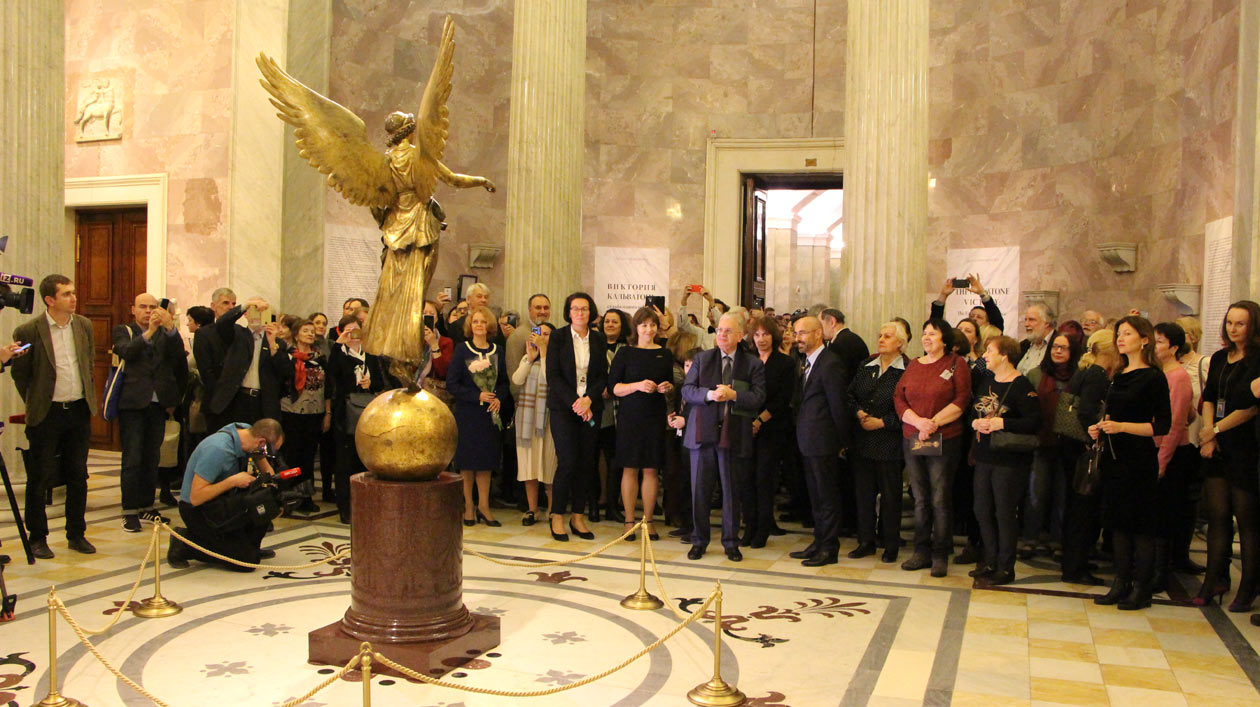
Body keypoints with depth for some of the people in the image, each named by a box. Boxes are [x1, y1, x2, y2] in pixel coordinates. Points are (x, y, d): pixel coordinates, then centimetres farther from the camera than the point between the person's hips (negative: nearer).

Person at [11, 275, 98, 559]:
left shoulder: (84, 325, 4)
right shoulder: (28, 330, -11)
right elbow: (20, 374, 0)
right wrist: (35, 404, 4)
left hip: (79, 410, 4)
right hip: (47, 414, -4)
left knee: (78, 476, 10)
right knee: (39, 477, 5)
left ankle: (76, 534, 21)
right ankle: (37, 538, 18)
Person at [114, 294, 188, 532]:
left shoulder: (166, 333, 11)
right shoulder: (124, 331, 6)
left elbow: (178, 356, -7)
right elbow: (126, 351, -15)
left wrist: (170, 327, -21)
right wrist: (149, 332, -28)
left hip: (158, 405, 3)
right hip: (132, 404, -3)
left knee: (151, 459, 8)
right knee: (132, 460, -4)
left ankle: (147, 507, 17)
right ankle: (130, 511, 1)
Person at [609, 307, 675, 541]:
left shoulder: (664, 354, 10)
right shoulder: (625, 353, 1)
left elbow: (670, 384, 18)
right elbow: (613, 386, -4)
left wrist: (667, 387, -4)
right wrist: (638, 386, -17)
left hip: (656, 416, 2)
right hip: (630, 416, -2)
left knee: (652, 469, 3)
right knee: (630, 468, 1)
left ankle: (648, 521, 12)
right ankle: (629, 520, 10)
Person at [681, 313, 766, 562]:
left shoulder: (753, 364, 4)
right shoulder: (703, 358, 9)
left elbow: (758, 397, -6)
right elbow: (687, 390, 2)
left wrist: (733, 395, -20)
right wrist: (710, 394, -16)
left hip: (734, 436, -1)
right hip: (703, 432, 1)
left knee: (732, 492, 5)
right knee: (700, 489, 5)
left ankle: (731, 542, 19)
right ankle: (699, 541, 17)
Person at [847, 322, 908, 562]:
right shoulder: (866, 367, 10)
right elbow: (850, 394, 13)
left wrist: (883, 422, -14)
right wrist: (858, 413, -4)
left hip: (890, 441, -5)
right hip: (863, 440, 5)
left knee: (890, 494, 4)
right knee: (863, 490, 9)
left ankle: (891, 545, 16)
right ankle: (866, 541, 19)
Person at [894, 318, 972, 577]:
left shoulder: (957, 364, 2)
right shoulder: (913, 366, 15)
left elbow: (961, 400, -7)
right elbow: (899, 398, 7)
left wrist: (934, 423, -15)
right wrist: (919, 422, -10)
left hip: (944, 441, -4)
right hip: (912, 440, 4)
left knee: (940, 500, -3)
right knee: (920, 499, 8)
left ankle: (940, 555, 7)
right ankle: (921, 551, 17)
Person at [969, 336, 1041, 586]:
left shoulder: (1022, 386, -12)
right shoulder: (985, 381, 10)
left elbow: (1035, 422, -18)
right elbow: (971, 409, 17)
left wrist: (1002, 423, -22)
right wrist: (975, 422, -4)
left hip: (1010, 460, -7)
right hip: (984, 457, 7)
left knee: (1005, 513, 1)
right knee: (982, 511, 11)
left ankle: (1006, 567, 13)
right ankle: (990, 561, 25)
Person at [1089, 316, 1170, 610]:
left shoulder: (1153, 377, -10)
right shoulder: (1118, 376, 12)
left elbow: (1162, 426, -13)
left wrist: (1122, 426, -20)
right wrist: (1101, 427, 5)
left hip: (1140, 457, -7)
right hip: (1115, 454, 7)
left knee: (1141, 523, 0)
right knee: (1118, 521, 11)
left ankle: (1142, 589, 9)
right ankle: (1121, 584, 19)